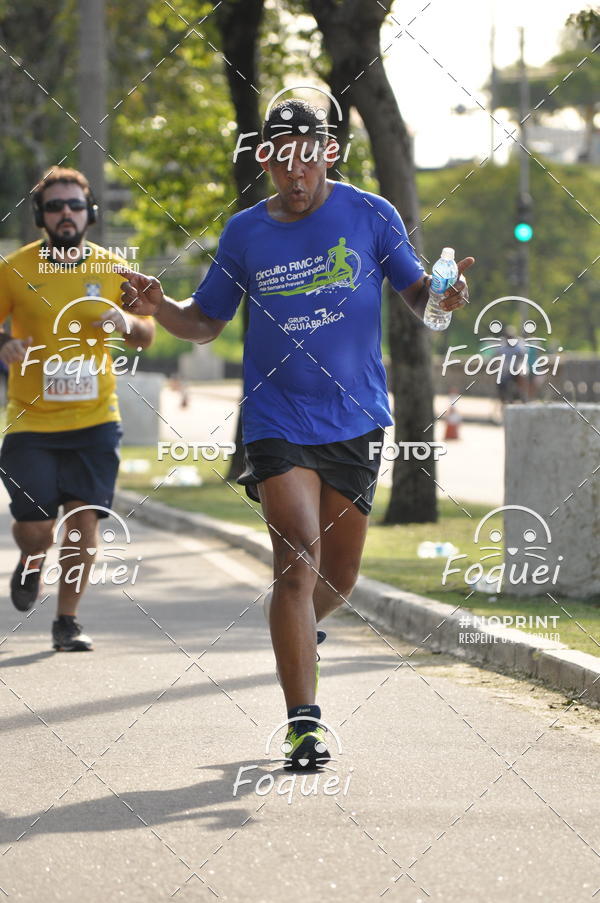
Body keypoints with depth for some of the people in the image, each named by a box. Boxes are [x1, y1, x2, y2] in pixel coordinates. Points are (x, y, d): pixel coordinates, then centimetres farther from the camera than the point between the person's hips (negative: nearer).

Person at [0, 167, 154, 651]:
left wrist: (126, 324, -12)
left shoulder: (113, 269, 3)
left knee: (84, 519, -4)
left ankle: (68, 619, 11)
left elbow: (147, 335, 12)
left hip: (94, 419, 1)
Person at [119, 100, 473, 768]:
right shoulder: (244, 233, 4)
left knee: (337, 578, 10)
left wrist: (442, 297, -18)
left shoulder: (369, 216, 1)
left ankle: (300, 632, 46)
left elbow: (416, 296, 6)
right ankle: (304, 726, -14)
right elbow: (206, 322, 13)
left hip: (355, 420, 1)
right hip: (277, 422, -1)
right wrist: (158, 307, -7)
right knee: (297, 560, -15)